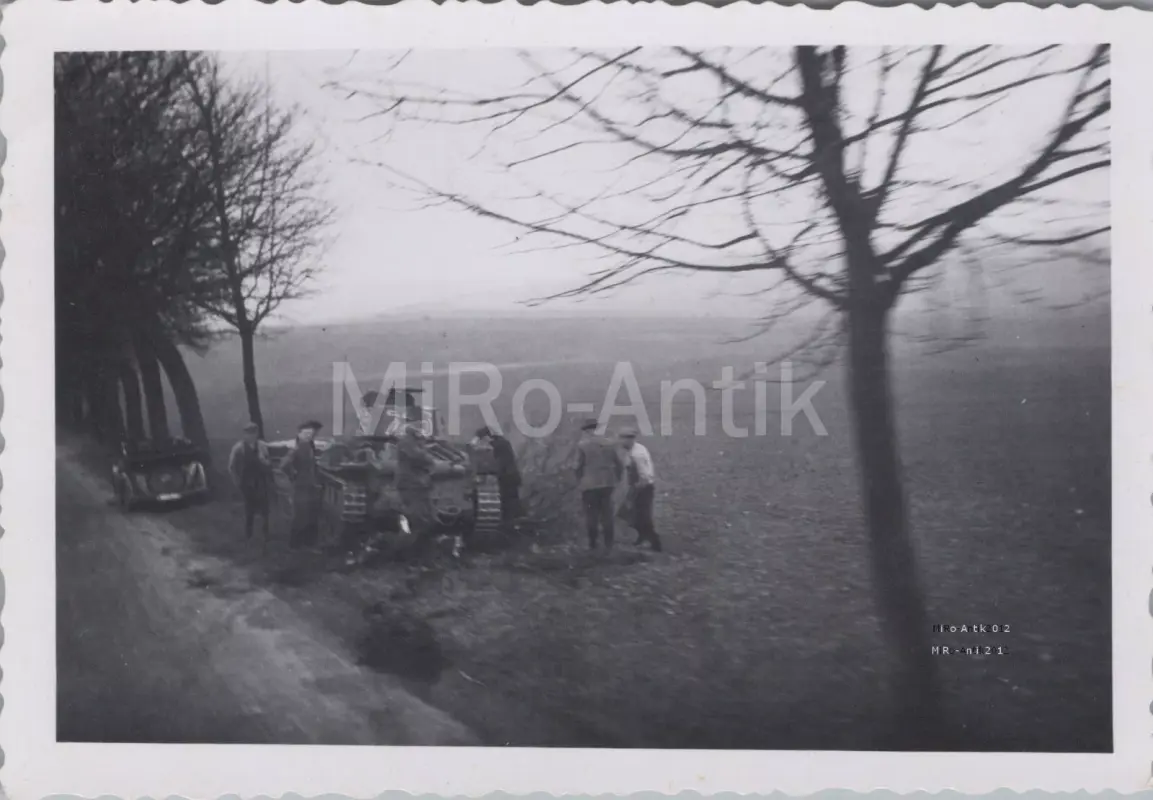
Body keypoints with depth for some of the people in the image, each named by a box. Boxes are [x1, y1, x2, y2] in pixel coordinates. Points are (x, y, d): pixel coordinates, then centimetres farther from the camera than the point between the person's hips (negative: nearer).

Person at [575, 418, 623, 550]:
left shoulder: (582, 445, -7)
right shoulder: (609, 443, 6)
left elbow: (578, 466, -9)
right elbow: (620, 463, 6)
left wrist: (580, 479, 7)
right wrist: (616, 478, 15)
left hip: (590, 484, -4)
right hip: (607, 483, 4)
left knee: (592, 514, 3)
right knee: (607, 514, 10)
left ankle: (593, 543, 5)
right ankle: (608, 543, 11)